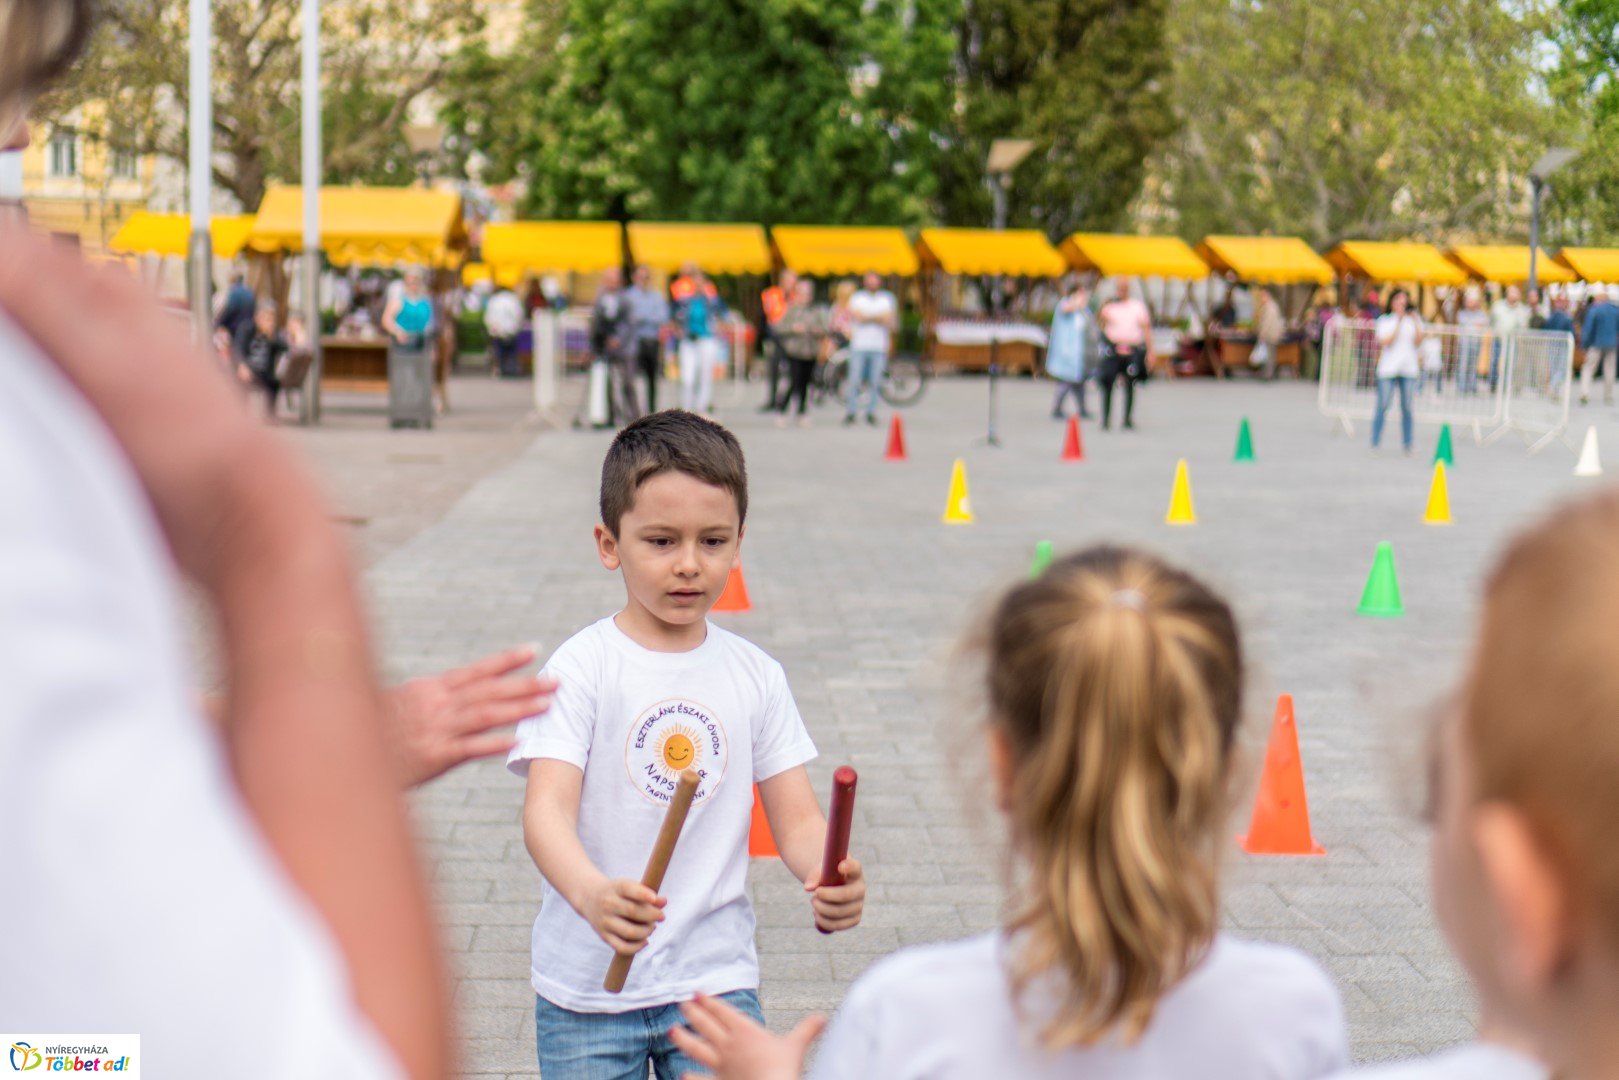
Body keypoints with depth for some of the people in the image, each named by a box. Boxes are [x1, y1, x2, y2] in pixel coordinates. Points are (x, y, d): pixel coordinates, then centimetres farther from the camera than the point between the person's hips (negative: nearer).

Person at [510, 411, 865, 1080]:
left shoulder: (756, 676, 3)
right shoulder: (581, 668, -8)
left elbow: (796, 819, 2)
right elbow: (547, 809, -19)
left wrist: (828, 877, -21)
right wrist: (591, 894, -40)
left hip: (716, 977, 2)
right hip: (588, 983, -2)